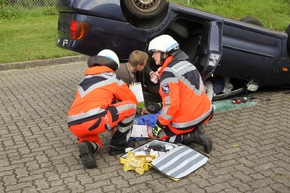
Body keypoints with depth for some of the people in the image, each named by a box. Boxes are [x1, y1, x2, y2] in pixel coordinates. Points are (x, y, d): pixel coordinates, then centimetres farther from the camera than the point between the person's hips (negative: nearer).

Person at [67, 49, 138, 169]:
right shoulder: (112, 79, 12)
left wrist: (112, 125, 42)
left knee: (96, 144, 36)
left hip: (74, 126, 7)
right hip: (93, 120, -7)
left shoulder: (84, 80, 29)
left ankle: (88, 145, -1)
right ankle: (118, 145, 15)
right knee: (131, 105, 9)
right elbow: (133, 101, 22)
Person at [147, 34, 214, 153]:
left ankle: (190, 137, -6)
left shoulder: (168, 73, -18)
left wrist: (158, 127, -11)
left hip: (188, 121, -8)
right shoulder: (185, 63, 9)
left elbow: (171, 105, -22)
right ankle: (196, 131, 9)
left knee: (155, 133, 12)